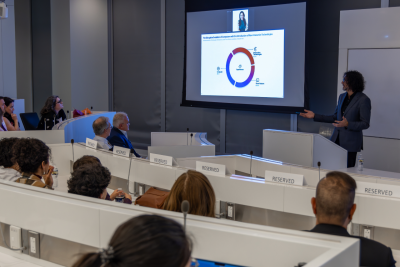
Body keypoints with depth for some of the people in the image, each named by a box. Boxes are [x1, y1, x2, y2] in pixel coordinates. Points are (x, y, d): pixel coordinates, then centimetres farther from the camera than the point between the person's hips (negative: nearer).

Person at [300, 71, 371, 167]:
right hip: (337, 139, 6)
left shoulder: (363, 100, -9)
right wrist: (315, 116, 14)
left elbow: (365, 124, -10)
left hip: (350, 143, -6)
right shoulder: (342, 97, 12)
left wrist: (347, 124, -25)